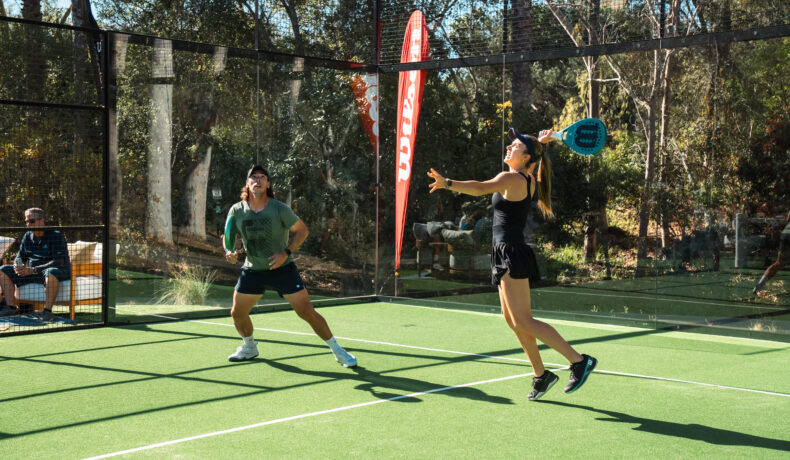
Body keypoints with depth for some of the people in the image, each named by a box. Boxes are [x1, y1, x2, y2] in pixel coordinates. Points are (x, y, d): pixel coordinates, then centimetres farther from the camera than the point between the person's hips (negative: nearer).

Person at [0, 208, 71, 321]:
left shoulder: (55, 236, -14)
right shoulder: (27, 236, 8)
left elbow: (59, 262, -24)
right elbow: (20, 257, 15)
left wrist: (33, 270, -30)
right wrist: (18, 265, -13)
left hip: (59, 272, -7)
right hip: (32, 272, 7)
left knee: (51, 273, -43)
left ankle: (47, 311, -39)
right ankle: (11, 307, -10)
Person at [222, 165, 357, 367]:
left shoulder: (280, 209, -14)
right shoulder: (237, 211, -6)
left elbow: (302, 230, -5)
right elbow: (227, 237, 9)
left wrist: (286, 253, -17)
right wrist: (229, 252, -13)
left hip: (282, 268, -3)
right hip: (252, 271, 4)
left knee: (307, 312, -8)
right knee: (237, 313, 5)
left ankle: (337, 351, 5)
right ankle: (250, 347, 35)